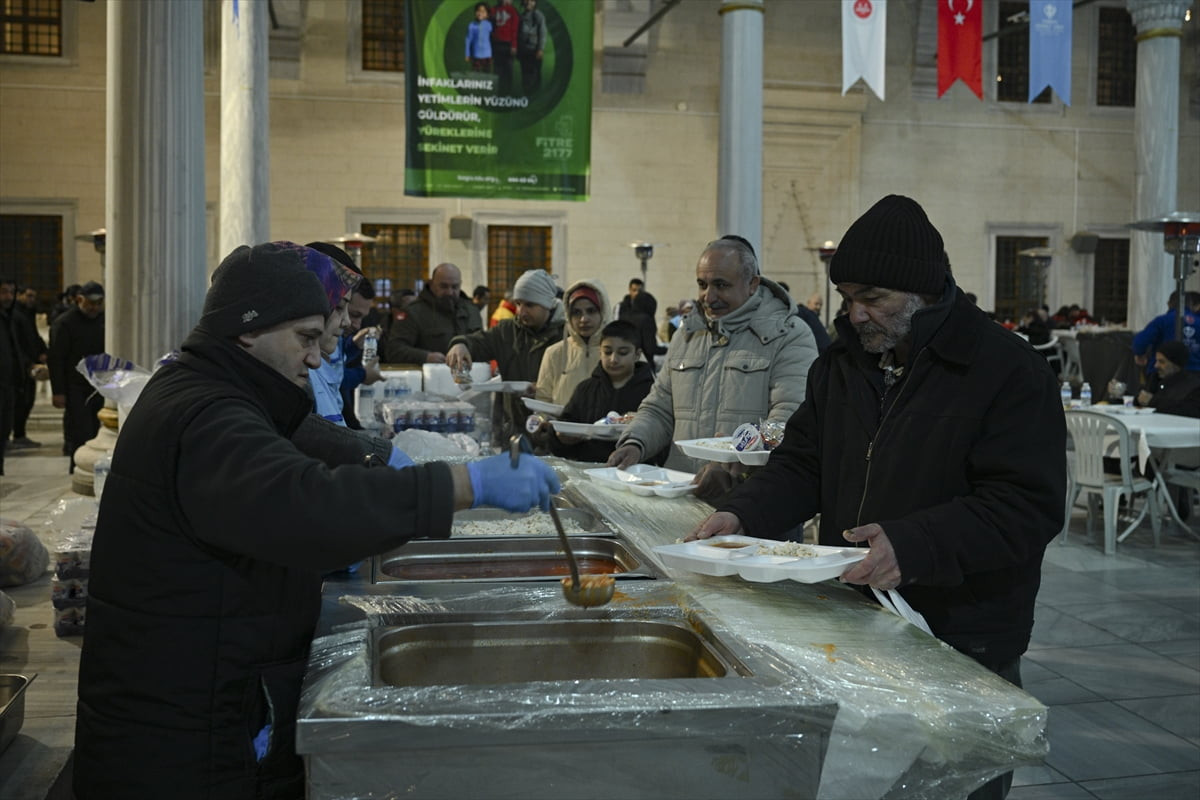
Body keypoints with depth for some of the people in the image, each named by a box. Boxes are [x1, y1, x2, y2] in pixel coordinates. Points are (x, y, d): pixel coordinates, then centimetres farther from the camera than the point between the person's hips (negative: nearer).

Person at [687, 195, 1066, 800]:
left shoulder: (1009, 370, -13)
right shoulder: (841, 363, 8)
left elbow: (1027, 506, -20)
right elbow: (802, 465, 11)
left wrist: (913, 545, -34)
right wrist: (743, 516, -9)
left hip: (964, 644, -5)